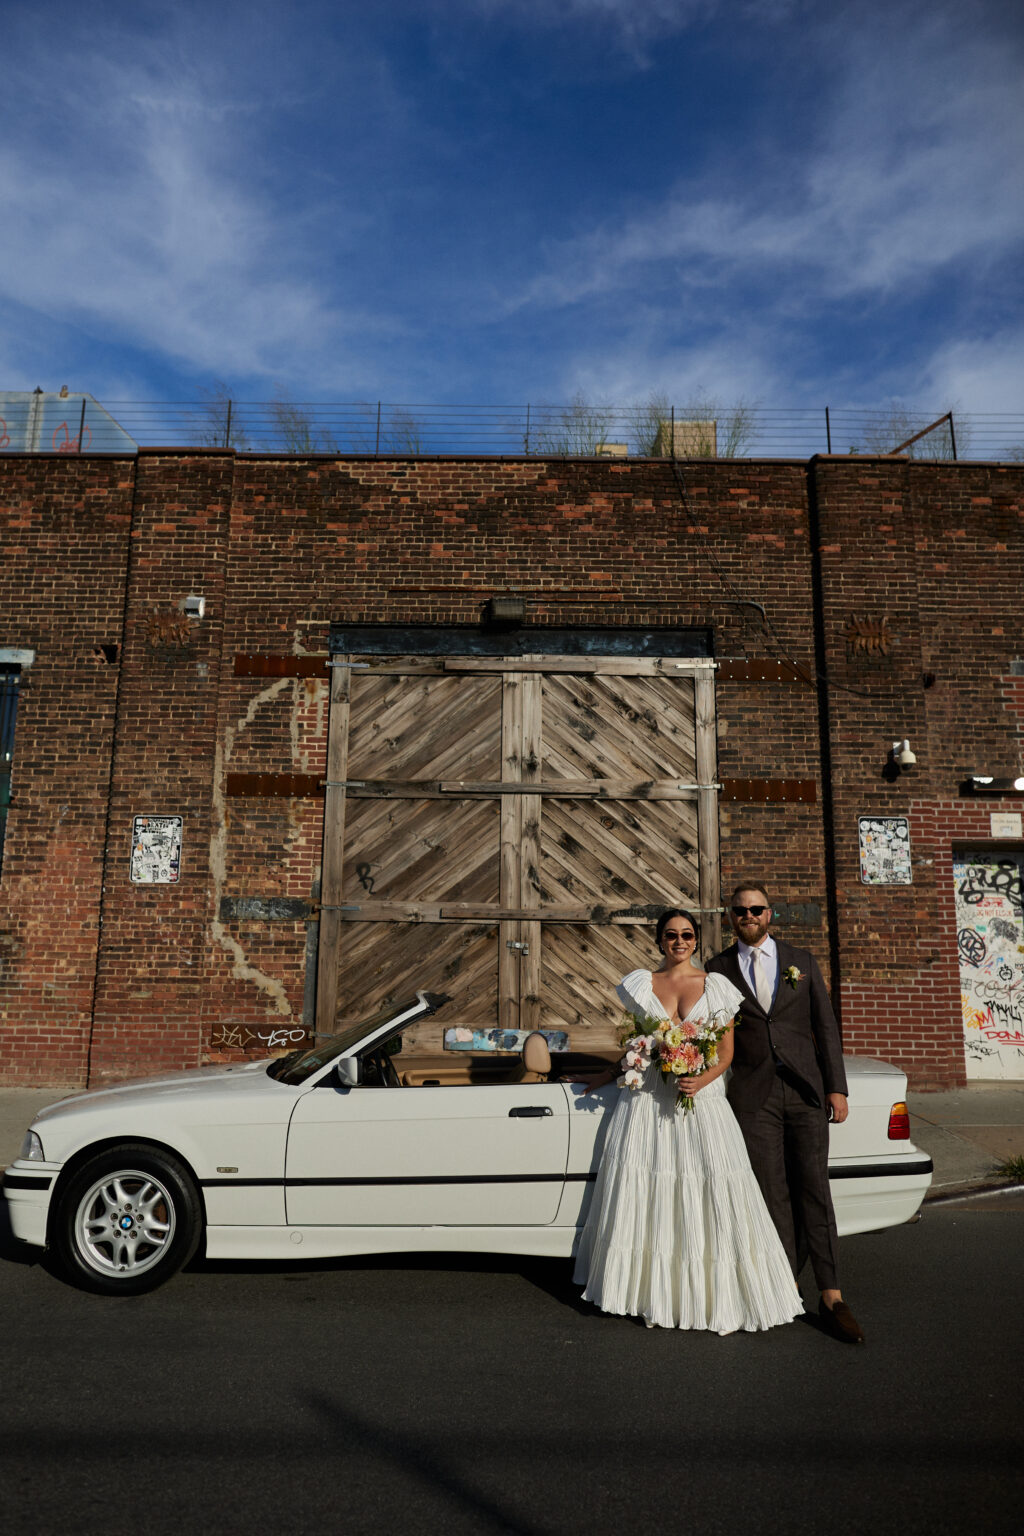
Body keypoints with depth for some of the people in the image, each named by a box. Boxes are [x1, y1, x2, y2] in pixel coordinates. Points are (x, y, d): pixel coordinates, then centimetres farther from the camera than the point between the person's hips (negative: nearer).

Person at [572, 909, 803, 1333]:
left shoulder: (716, 987, 4)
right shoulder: (640, 984, 6)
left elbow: (727, 1051, 2)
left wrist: (701, 1080, -13)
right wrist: (610, 1073, 10)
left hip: (702, 1099, -1)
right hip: (647, 1099, 1)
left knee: (709, 1196, -3)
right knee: (648, 1194, 4)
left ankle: (720, 1300, 10)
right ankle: (647, 1294, 17)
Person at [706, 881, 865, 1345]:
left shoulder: (801, 962, 9)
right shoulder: (718, 969, 7)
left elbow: (825, 1026, 8)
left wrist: (836, 1088, 1)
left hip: (805, 1089, 1)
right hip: (753, 1095, 0)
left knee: (813, 1190, 1)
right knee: (773, 1195, 3)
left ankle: (831, 1297, 8)